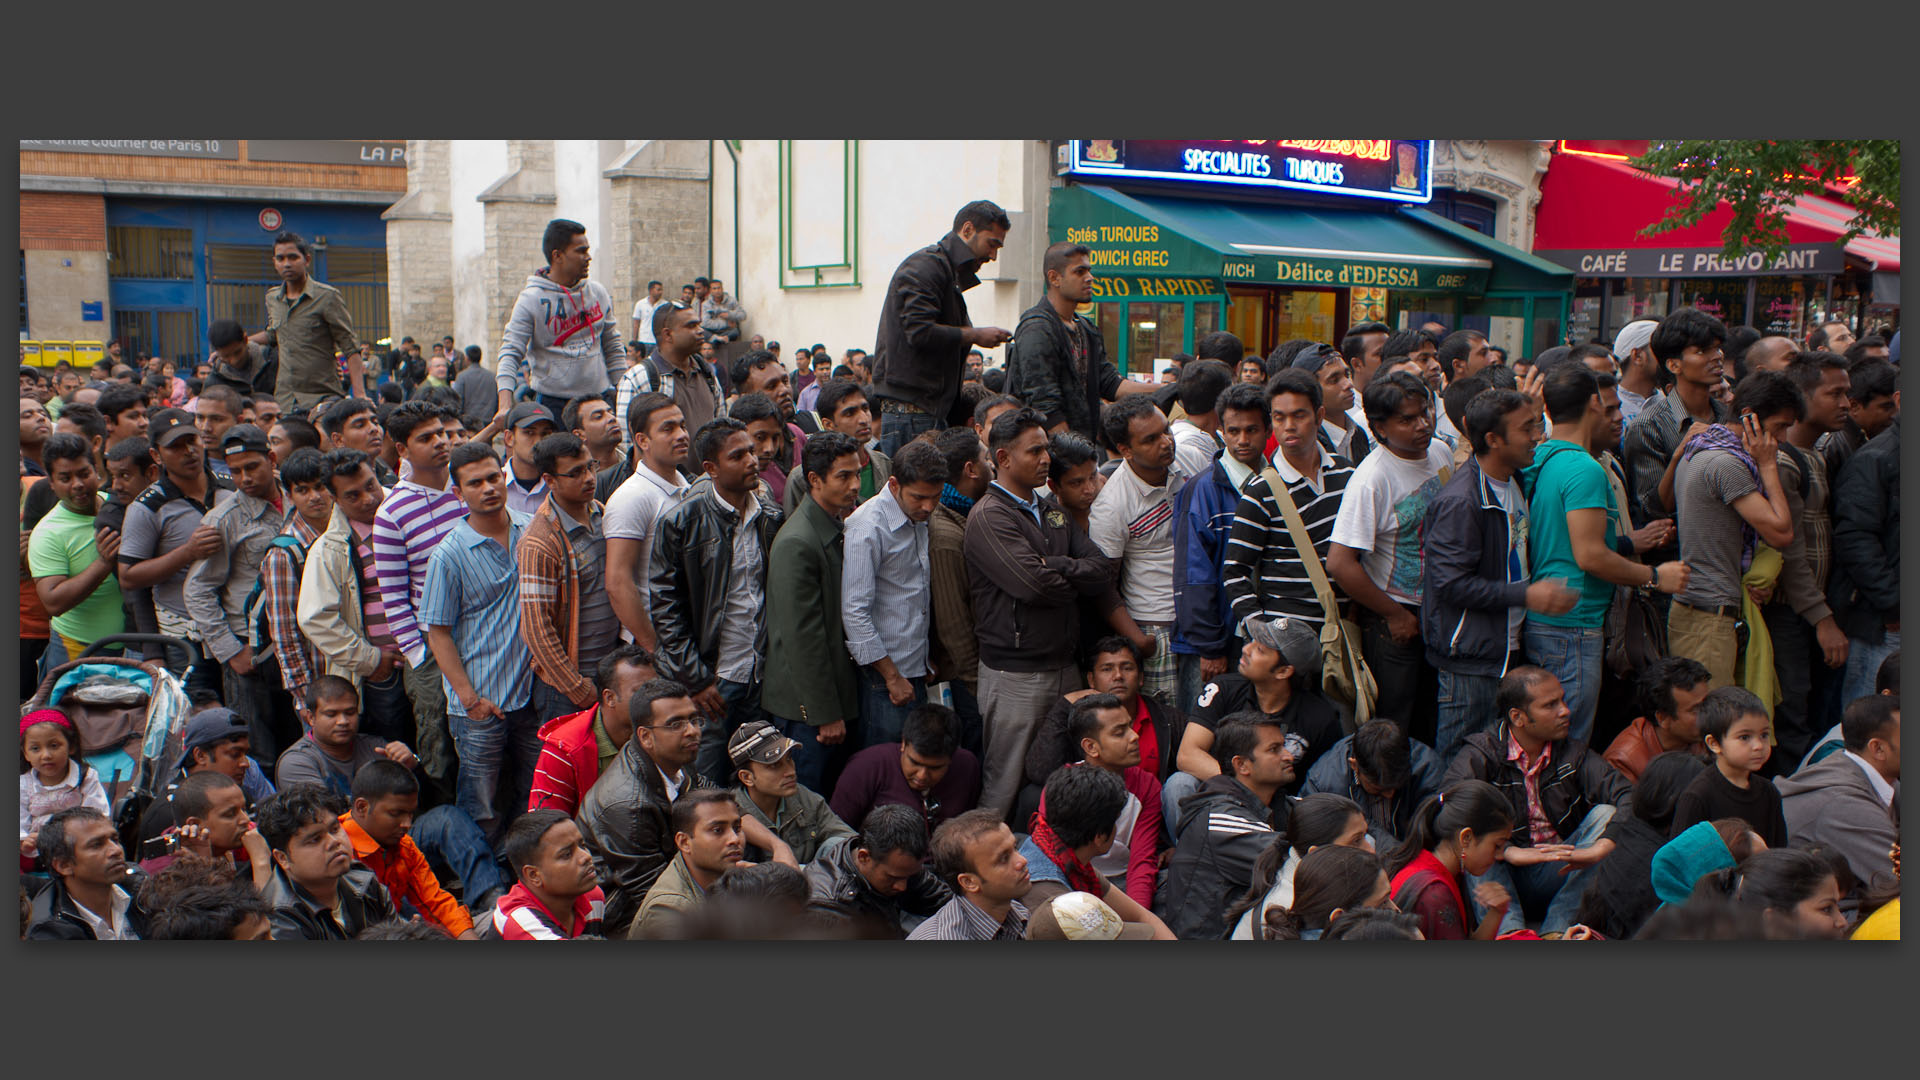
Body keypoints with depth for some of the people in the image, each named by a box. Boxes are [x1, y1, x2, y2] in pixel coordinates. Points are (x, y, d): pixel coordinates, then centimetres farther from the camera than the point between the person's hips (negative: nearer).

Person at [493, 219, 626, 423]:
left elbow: (613, 347, 16)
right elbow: (510, 352, -11)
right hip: (552, 402, -4)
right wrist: (505, 405, -25)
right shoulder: (531, 299, -7)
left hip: (598, 396, 4)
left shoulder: (598, 292, 8)